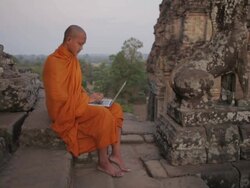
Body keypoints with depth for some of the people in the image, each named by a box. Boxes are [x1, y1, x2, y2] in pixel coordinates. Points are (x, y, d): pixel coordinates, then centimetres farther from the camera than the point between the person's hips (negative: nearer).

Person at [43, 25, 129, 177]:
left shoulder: (72, 59, 9)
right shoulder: (54, 62, -18)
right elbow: (59, 97, -22)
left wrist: (88, 96, -1)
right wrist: (88, 99, -16)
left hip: (77, 104, 9)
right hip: (65, 110, -9)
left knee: (116, 109, -3)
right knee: (104, 115, -27)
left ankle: (116, 154, -7)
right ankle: (103, 162, -10)